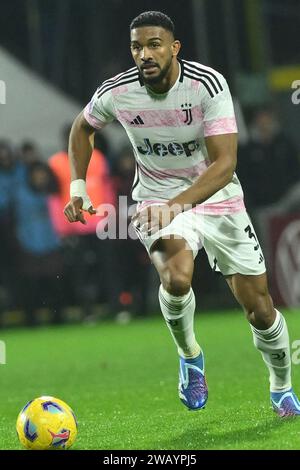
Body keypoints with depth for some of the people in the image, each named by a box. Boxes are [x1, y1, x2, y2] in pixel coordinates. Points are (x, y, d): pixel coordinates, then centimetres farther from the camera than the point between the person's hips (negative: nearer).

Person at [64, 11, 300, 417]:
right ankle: (190, 357, -2)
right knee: (176, 278, -33)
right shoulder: (116, 93, -13)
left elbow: (225, 164, -28)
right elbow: (82, 127, 11)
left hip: (216, 199, 0)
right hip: (157, 200, 0)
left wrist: (177, 204, -42)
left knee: (260, 310, 3)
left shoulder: (208, 84, -22)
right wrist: (78, 187, 2)